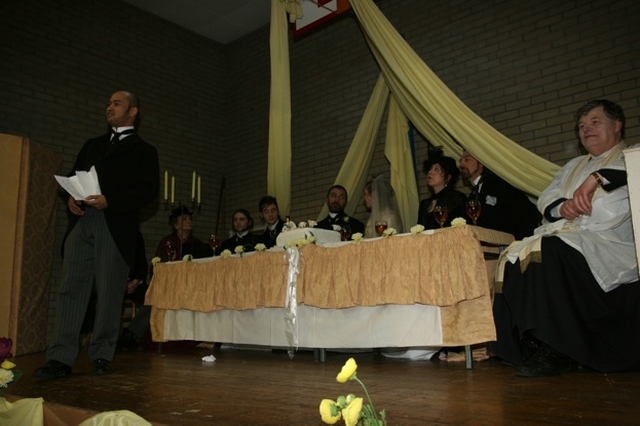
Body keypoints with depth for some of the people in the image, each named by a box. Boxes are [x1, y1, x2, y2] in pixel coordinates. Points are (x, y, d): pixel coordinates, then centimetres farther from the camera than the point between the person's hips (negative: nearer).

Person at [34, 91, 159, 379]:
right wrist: (71, 197, 0)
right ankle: (61, 358, 0)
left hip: (115, 226, -4)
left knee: (109, 293, -2)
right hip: (82, 221, 4)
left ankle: (101, 356, 9)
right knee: (71, 288, -2)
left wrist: (109, 201, -15)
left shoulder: (143, 151, 9)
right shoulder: (92, 145, 26)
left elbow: (149, 191, -3)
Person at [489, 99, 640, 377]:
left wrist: (596, 178, -24)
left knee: (547, 253, -34)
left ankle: (555, 351, -29)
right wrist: (561, 206, -3)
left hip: (608, 240, -6)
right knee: (516, 257, -19)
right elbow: (546, 199, 18)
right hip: (568, 235, 7)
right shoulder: (574, 166, 30)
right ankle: (529, 346, -18)